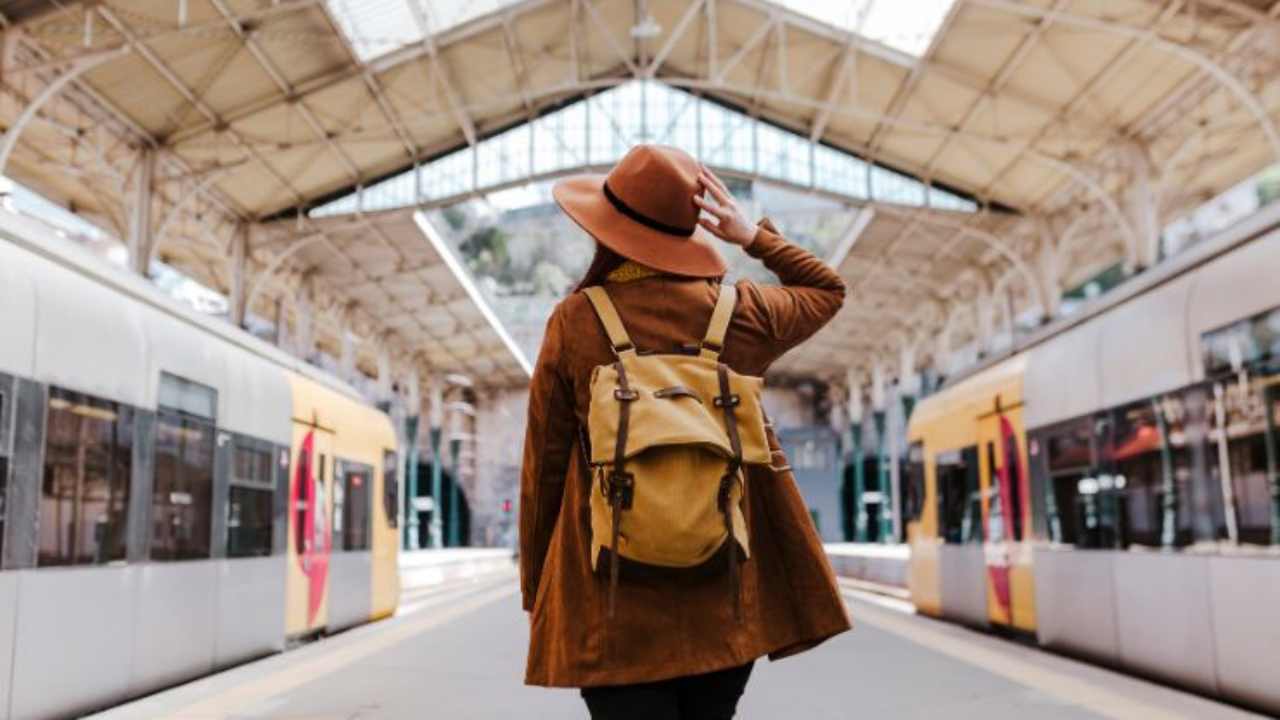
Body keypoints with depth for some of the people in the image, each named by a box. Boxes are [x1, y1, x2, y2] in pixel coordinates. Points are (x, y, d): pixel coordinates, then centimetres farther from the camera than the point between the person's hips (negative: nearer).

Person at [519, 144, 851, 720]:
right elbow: (829, 290, 21)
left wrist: (535, 591, 9)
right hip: (727, 596, 3)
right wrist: (753, 236, 15)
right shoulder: (739, 313, 0)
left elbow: (543, 465, -1)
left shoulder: (575, 323, -6)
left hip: (616, 607, -2)